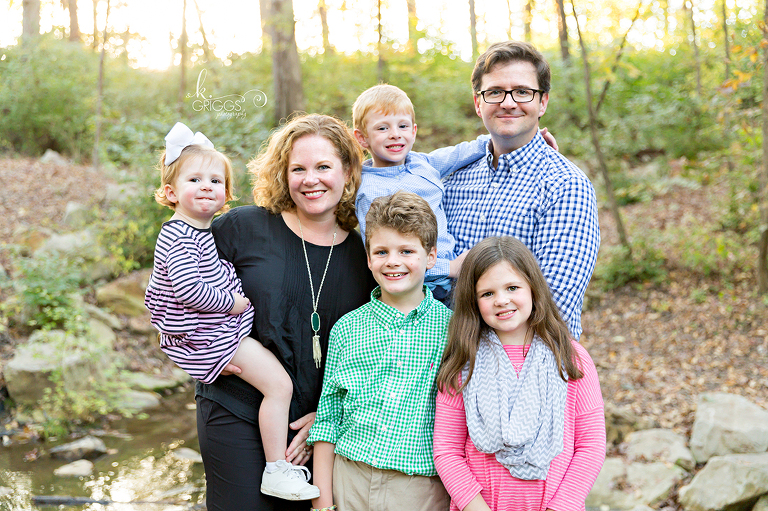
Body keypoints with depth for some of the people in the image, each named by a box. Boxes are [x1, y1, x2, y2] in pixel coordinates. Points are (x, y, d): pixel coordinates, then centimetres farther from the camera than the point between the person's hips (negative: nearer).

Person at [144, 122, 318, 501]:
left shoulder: (210, 231, 13)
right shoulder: (178, 236, -19)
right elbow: (188, 289, -31)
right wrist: (234, 303, -19)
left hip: (227, 326, 11)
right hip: (209, 335, -11)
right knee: (279, 384, -15)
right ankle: (277, 470, -8)